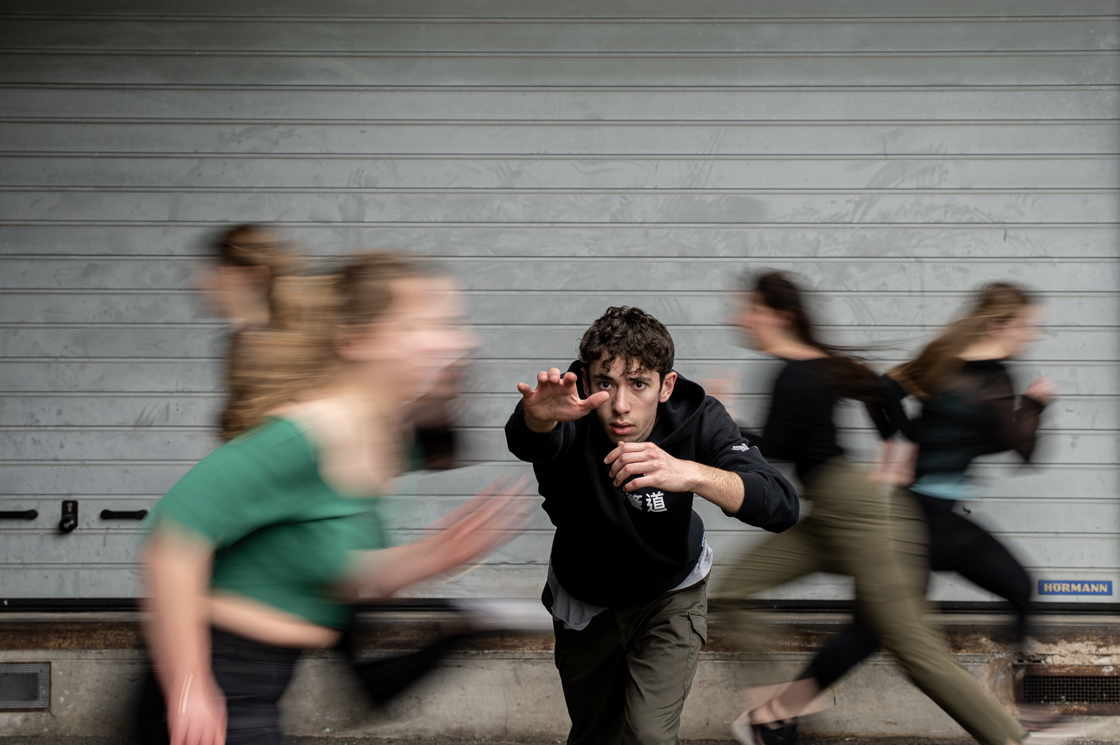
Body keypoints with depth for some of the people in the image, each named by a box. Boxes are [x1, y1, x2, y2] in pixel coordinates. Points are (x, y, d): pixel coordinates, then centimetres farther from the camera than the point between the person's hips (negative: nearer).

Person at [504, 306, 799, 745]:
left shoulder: (698, 420, -26)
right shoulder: (573, 416, -27)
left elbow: (782, 507, -40)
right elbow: (526, 442, -52)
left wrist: (690, 473, -58)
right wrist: (540, 417, -77)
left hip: (670, 594, -1)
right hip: (582, 599, 1)